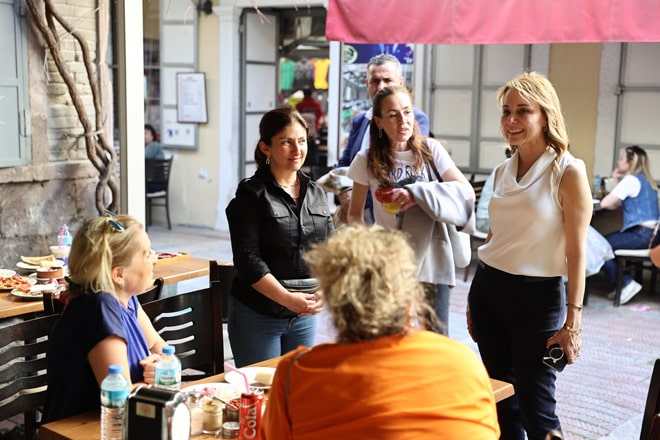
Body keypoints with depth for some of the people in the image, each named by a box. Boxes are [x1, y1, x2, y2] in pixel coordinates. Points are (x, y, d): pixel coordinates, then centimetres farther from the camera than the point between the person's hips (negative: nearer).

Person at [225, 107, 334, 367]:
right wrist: (287, 299, -20)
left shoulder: (316, 194, 9)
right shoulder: (252, 195, -8)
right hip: (257, 315, -5)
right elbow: (248, 260, -14)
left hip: (305, 316, 5)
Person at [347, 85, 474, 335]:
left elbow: (466, 192, -11)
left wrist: (417, 193, -23)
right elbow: (355, 213, 7)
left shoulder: (431, 150, -3)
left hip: (431, 263, -1)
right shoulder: (367, 161, -1)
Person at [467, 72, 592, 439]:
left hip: (537, 297, -6)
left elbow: (576, 253, -12)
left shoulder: (568, 173, -11)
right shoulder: (503, 171, 8)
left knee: (536, 409, 0)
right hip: (488, 289, 6)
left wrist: (572, 323, -15)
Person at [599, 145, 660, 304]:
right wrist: (618, 181, 11)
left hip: (641, 235, -10)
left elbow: (605, 204, -16)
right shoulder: (645, 180, 18)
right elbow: (620, 203, 16)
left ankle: (627, 283, -6)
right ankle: (622, 285, 15)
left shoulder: (631, 180, -11)